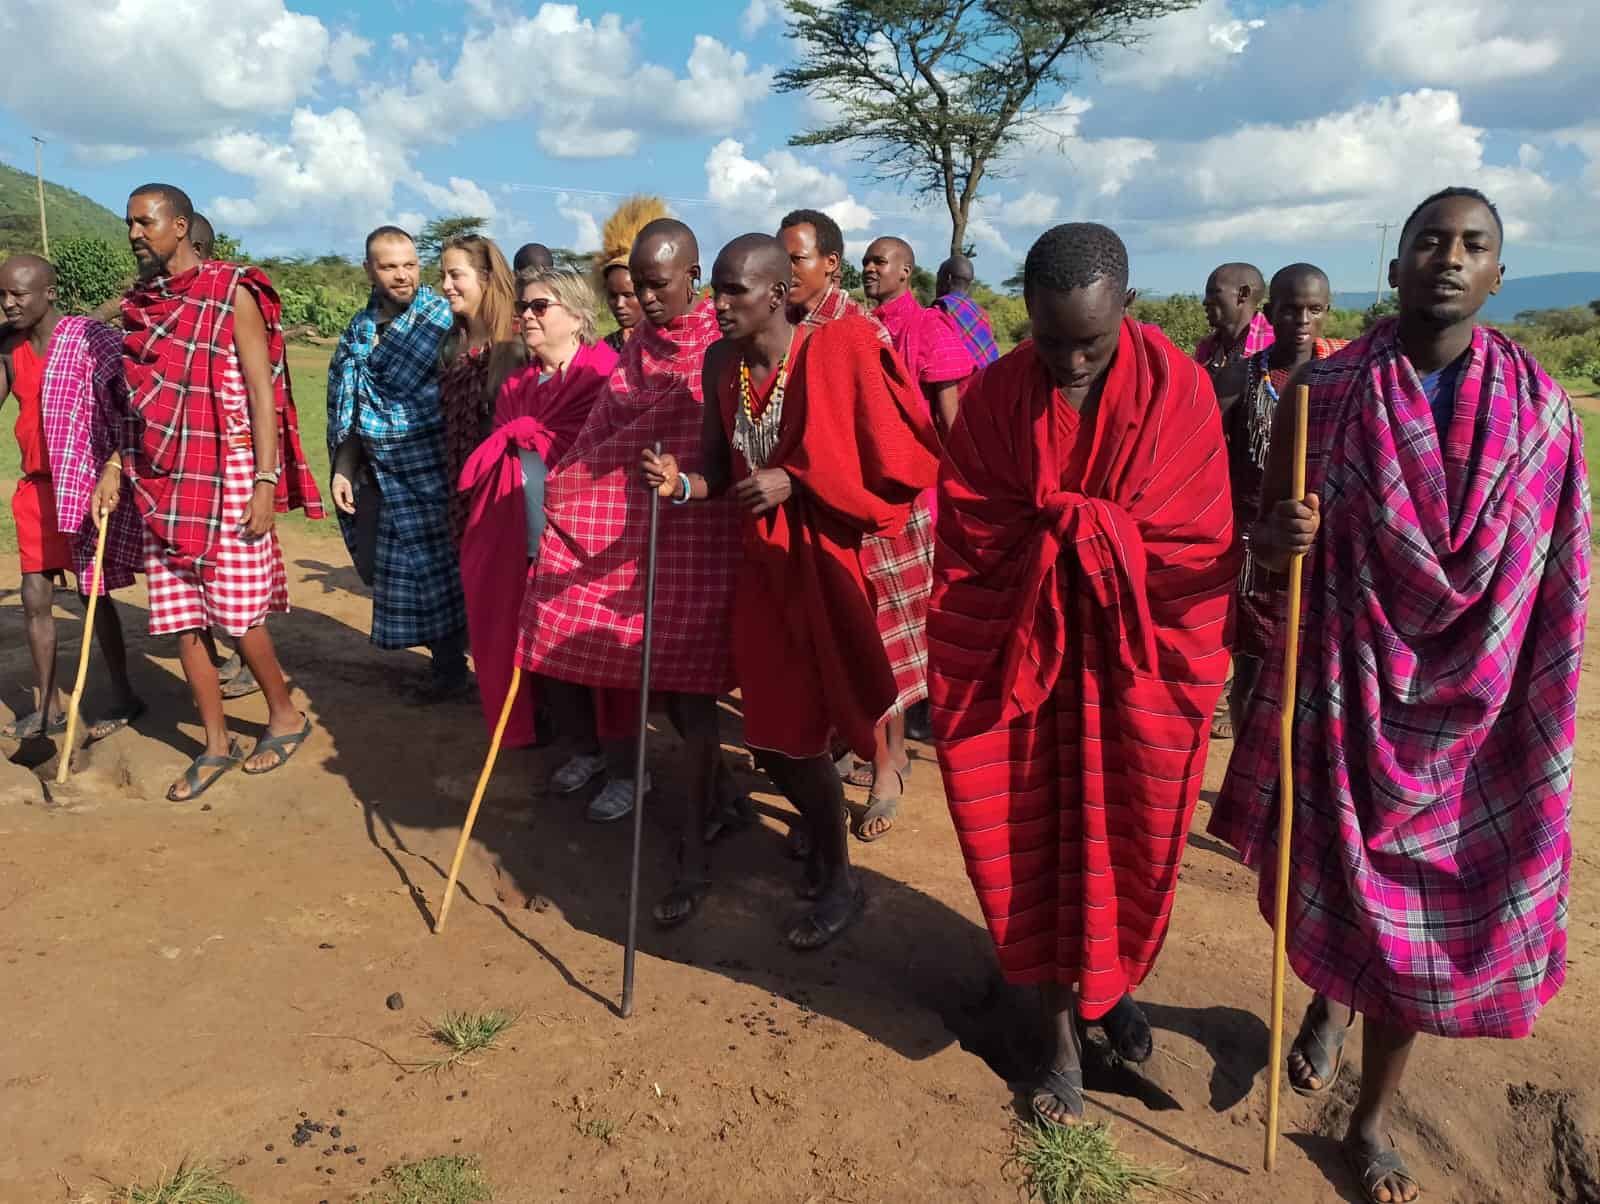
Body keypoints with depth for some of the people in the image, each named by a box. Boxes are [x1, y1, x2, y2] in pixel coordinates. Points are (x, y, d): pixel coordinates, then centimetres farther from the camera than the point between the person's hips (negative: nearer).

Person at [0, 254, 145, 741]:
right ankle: (47, 706, 18)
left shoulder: (90, 338, -13)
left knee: (94, 594, 2)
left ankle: (124, 697, 16)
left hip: (87, 483, -6)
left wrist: (113, 469, -28)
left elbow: (136, 407, -19)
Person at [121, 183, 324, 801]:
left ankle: (286, 716, 21)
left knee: (237, 613, -2)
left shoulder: (233, 293, -5)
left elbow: (262, 393, -9)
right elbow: (136, 396, 16)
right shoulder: (142, 300, 12)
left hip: (226, 477, -6)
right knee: (179, 617, 6)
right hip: (160, 482, 6)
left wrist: (264, 483, -15)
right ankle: (216, 743, 19)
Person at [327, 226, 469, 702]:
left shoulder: (445, 319, -8)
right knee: (380, 566, 11)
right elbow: (349, 408, 14)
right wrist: (343, 470, 9)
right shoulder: (360, 329, 9)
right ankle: (448, 655, 27)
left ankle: (451, 668, 17)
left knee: (434, 564, 0)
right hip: (382, 472, 7)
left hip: (433, 468, -6)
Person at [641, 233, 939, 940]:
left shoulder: (837, 351, -15)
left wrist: (794, 480, -18)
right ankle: (823, 835, 39)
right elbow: (719, 469, 6)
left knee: (796, 730, 1)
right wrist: (681, 483, -15)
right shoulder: (721, 363, 1)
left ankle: (839, 878, 25)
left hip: (827, 557, -5)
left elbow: (891, 458, -13)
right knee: (770, 729, 10)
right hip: (762, 558, 5)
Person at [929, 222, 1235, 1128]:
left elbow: (1195, 543, -7)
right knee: (1035, 840, 8)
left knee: (1127, 840, 14)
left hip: (1141, 666, 0)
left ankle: (1113, 978, 44)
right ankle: (1063, 1025, 28)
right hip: (1023, 655, 0)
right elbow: (970, 542, -6)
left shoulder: (1177, 388, -10)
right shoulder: (996, 395, -8)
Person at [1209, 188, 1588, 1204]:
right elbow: (1266, 540, -1)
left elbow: (1554, 583, 2)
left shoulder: (1542, 408, -3)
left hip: (1472, 712, 1)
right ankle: (1331, 999, 50)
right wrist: (1281, 537, -25)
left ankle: (1374, 1122, 30)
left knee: (1430, 908, 8)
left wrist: (1537, 729, 3)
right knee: (1336, 879, 13)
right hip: (1345, 692, -1)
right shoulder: (1324, 391, -6)